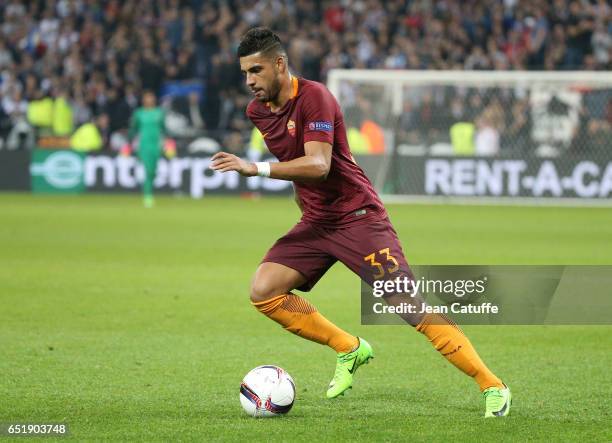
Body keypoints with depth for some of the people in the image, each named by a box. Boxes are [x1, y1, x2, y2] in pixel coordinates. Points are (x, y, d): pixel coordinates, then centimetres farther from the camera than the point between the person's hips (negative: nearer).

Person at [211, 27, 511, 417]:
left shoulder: (314, 97, -18)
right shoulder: (257, 111, 6)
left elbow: (318, 165, -30)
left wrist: (256, 169, -37)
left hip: (358, 217, -8)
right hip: (315, 223, 8)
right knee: (264, 290, -10)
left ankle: (492, 385, -8)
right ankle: (349, 349, 7)